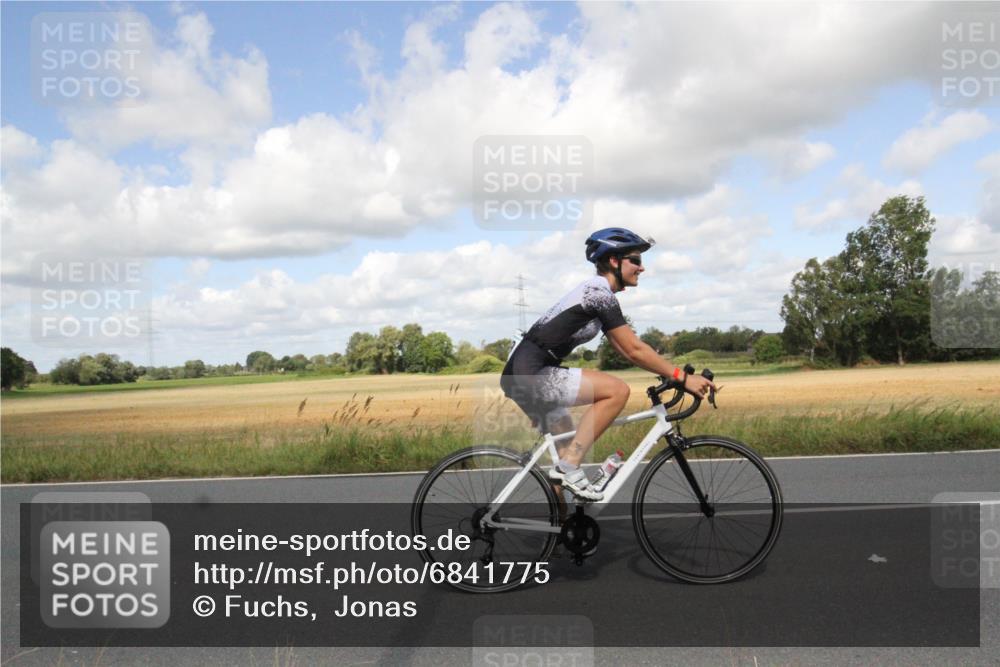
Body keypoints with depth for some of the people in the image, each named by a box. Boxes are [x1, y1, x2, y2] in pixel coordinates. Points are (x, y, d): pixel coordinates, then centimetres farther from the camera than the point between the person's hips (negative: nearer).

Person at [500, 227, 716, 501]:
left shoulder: (595, 293, 18)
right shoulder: (599, 292, -12)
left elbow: (625, 350, 19)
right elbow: (635, 351, -14)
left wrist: (669, 375, 15)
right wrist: (682, 377, -9)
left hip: (522, 375, 10)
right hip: (532, 375, -10)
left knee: (567, 446, 17)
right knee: (617, 390, -16)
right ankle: (570, 468, -11)